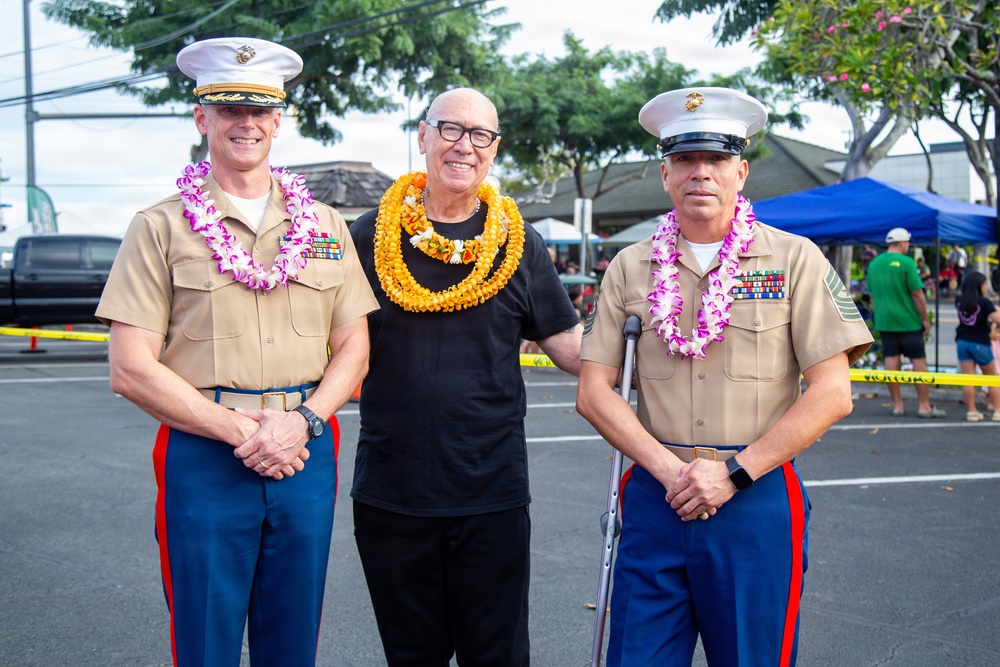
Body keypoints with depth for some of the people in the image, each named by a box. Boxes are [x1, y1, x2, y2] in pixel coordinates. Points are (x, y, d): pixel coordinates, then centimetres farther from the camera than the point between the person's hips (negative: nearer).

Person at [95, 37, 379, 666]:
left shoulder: (324, 225, 10)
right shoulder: (161, 227, 0)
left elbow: (353, 350, 9)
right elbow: (132, 369, -6)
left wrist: (299, 424, -9)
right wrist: (241, 432, -12)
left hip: (306, 456, 3)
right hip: (204, 459, -3)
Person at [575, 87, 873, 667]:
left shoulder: (795, 260, 0)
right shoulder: (630, 268, 6)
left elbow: (832, 394, -6)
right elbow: (594, 391, 3)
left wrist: (734, 473, -11)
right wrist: (668, 469, -9)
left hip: (758, 502, -1)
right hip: (655, 500, 2)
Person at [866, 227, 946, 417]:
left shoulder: (874, 264, 7)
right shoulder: (906, 263, -12)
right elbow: (917, 293, -12)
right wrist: (926, 319, -4)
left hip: (884, 321, 5)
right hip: (908, 321, -5)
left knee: (891, 361, 6)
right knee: (919, 361, 3)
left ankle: (897, 405, 9)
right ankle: (924, 406, 5)